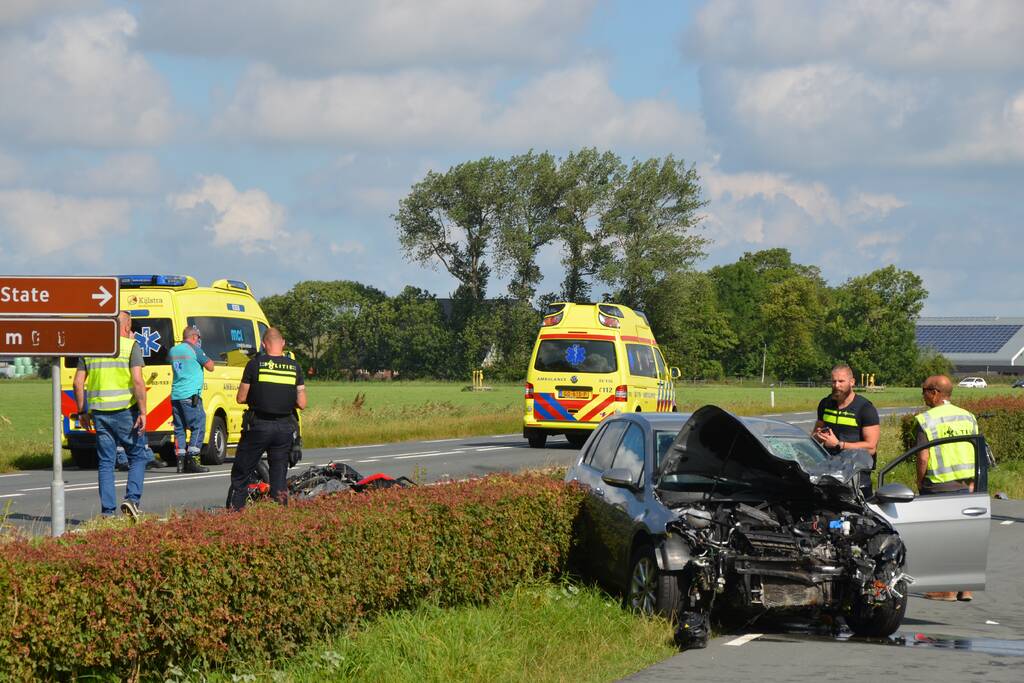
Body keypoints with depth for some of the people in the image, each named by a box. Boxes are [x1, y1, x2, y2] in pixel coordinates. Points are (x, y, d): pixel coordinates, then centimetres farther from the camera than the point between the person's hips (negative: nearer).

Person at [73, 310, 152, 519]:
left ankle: (108, 510, 5)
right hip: (125, 409, -4)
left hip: (99, 411, 4)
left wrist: (82, 411, 17)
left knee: (105, 462, 8)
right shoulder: (131, 346, -3)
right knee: (137, 456, 10)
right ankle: (132, 498, -7)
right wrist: (142, 412, -12)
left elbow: (78, 382, 9)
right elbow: (138, 381, -14)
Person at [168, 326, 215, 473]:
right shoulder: (194, 350, -6)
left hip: (175, 395, 7)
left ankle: (180, 461, 5)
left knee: (179, 428, 9)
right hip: (190, 395, -7)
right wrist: (205, 357, 16)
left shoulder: (173, 350, 13)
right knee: (198, 427, -3)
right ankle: (192, 460, -11)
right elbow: (210, 367, -3)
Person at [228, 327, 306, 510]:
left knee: (240, 474, 8)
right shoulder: (295, 368, 1)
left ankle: (235, 511, 5)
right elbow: (302, 404, 1)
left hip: (258, 426, -3)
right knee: (279, 475, 11)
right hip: (285, 427, 3)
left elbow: (241, 398, -3)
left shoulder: (255, 364, -7)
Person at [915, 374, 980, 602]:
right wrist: (972, 482, 14)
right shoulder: (967, 417, 9)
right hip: (964, 485, 6)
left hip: (938, 487, -5)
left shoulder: (926, 420, -9)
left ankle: (947, 589, 0)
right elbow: (977, 453, 9)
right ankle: (965, 587, 10)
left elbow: (923, 457, -13)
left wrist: (920, 481, 2)